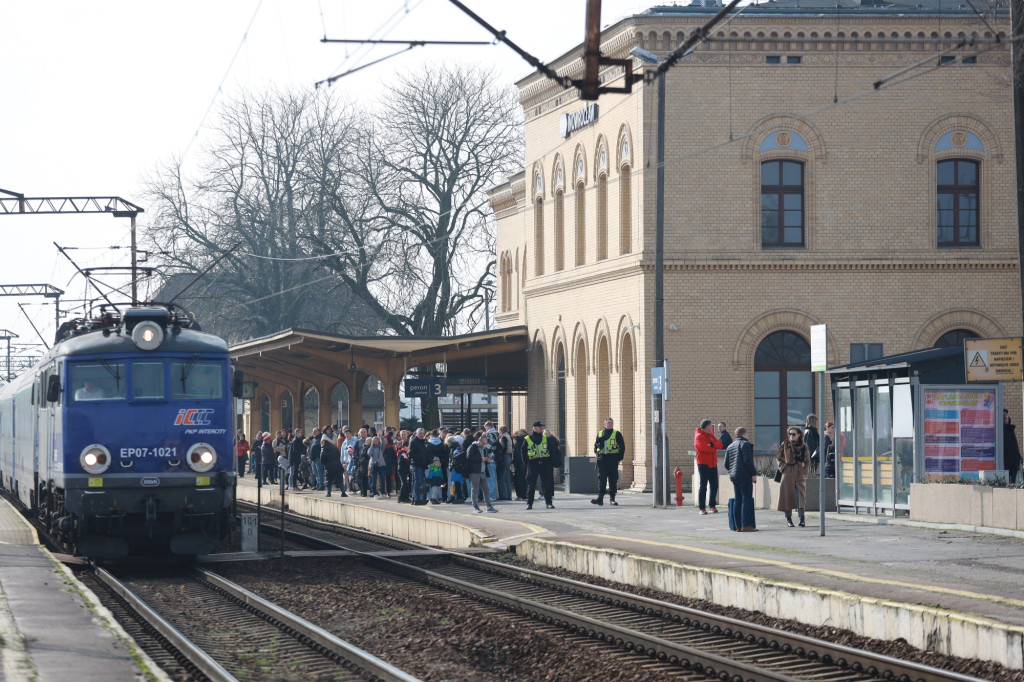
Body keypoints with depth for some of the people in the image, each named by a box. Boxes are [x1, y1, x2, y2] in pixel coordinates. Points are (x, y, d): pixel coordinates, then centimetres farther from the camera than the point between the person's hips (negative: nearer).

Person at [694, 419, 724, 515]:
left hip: (713, 464, 8)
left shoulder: (711, 435, 16)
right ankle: (702, 508, -2)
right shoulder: (699, 436, -9)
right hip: (703, 464, -8)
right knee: (703, 486, -5)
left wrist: (712, 445, -16)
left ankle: (712, 506, 18)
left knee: (714, 486, 9)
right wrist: (714, 447, -4)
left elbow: (720, 445, 4)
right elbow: (705, 448, -23)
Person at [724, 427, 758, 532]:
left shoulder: (730, 446, 17)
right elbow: (748, 460, -16)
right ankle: (746, 525, -14)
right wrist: (754, 473, -13)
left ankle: (738, 526, 9)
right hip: (745, 476, -8)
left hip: (734, 476, 8)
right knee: (747, 500, -8)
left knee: (737, 501, 10)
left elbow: (726, 464, 16)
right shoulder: (745, 444, -7)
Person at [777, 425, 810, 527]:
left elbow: (807, 461, 13)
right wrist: (782, 467, 1)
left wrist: (804, 471, 0)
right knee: (787, 496, 1)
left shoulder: (803, 446, 3)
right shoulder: (785, 445, 2)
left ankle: (802, 519, -8)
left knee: (800, 496, -10)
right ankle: (788, 519, 11)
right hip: (787, 474, 1)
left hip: (799, 474, -1)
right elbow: (778, 457, 14)